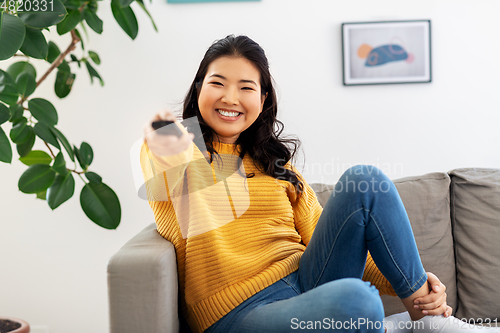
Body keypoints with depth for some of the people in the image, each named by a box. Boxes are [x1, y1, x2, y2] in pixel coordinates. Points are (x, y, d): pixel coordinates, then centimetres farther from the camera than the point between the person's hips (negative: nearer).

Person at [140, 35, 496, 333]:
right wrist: (168, 154, -46)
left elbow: (326, 238, 13)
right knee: (353, 298, -37)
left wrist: (408, 283, -1)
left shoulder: (274, 163, 18)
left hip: (305, 284, 5)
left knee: (364, 181, -17)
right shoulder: (176, 145, 5)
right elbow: (163, 190, -20)